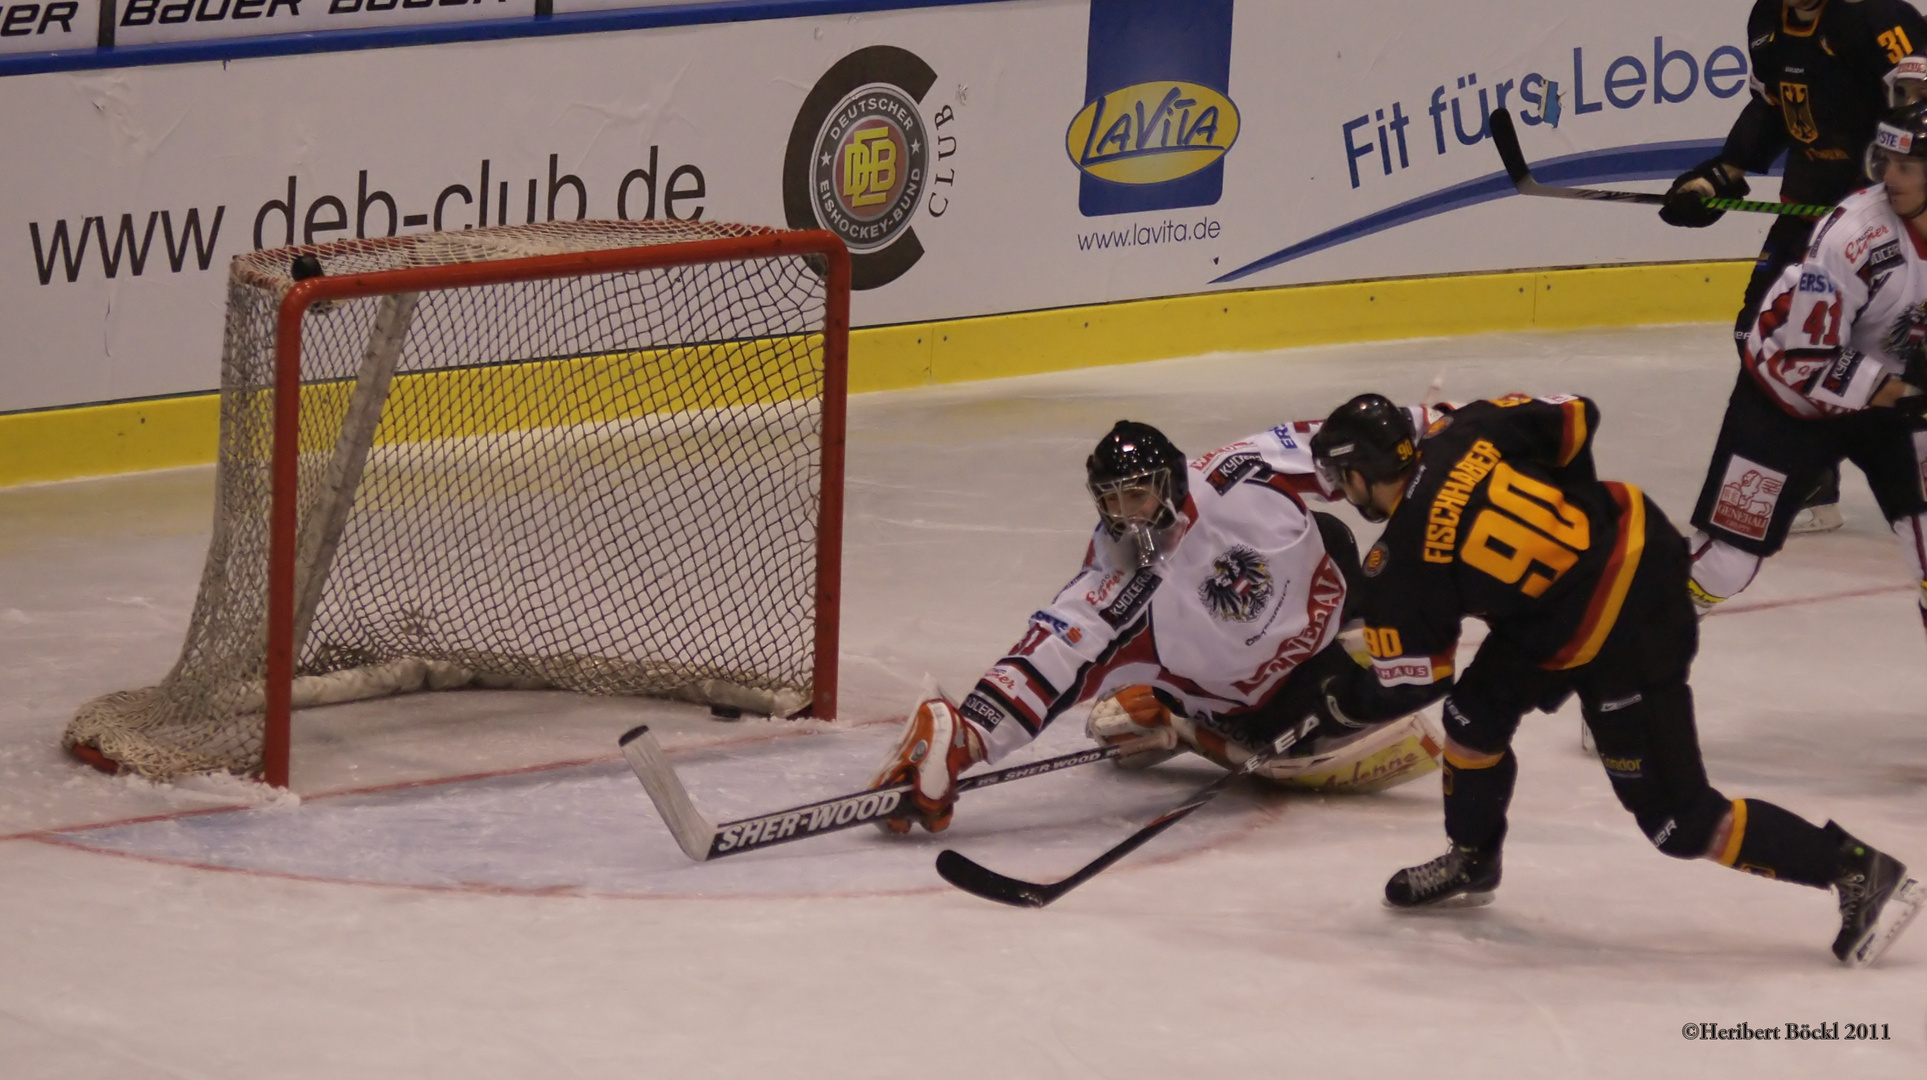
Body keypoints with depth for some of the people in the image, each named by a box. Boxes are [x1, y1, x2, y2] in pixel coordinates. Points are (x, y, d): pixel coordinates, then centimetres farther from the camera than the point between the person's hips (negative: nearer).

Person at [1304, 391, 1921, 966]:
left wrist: (1347, 698, 17)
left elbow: (1412, 682, -4)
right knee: (1477, 708, 19)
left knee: (1677, 820, 0)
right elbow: (1572, 418, 5)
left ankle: (1858, 872, -1)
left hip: (1618, 641, -9)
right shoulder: (1464, 434, -1)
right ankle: (1471, 862, 38)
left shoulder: (1397, 568, -12)